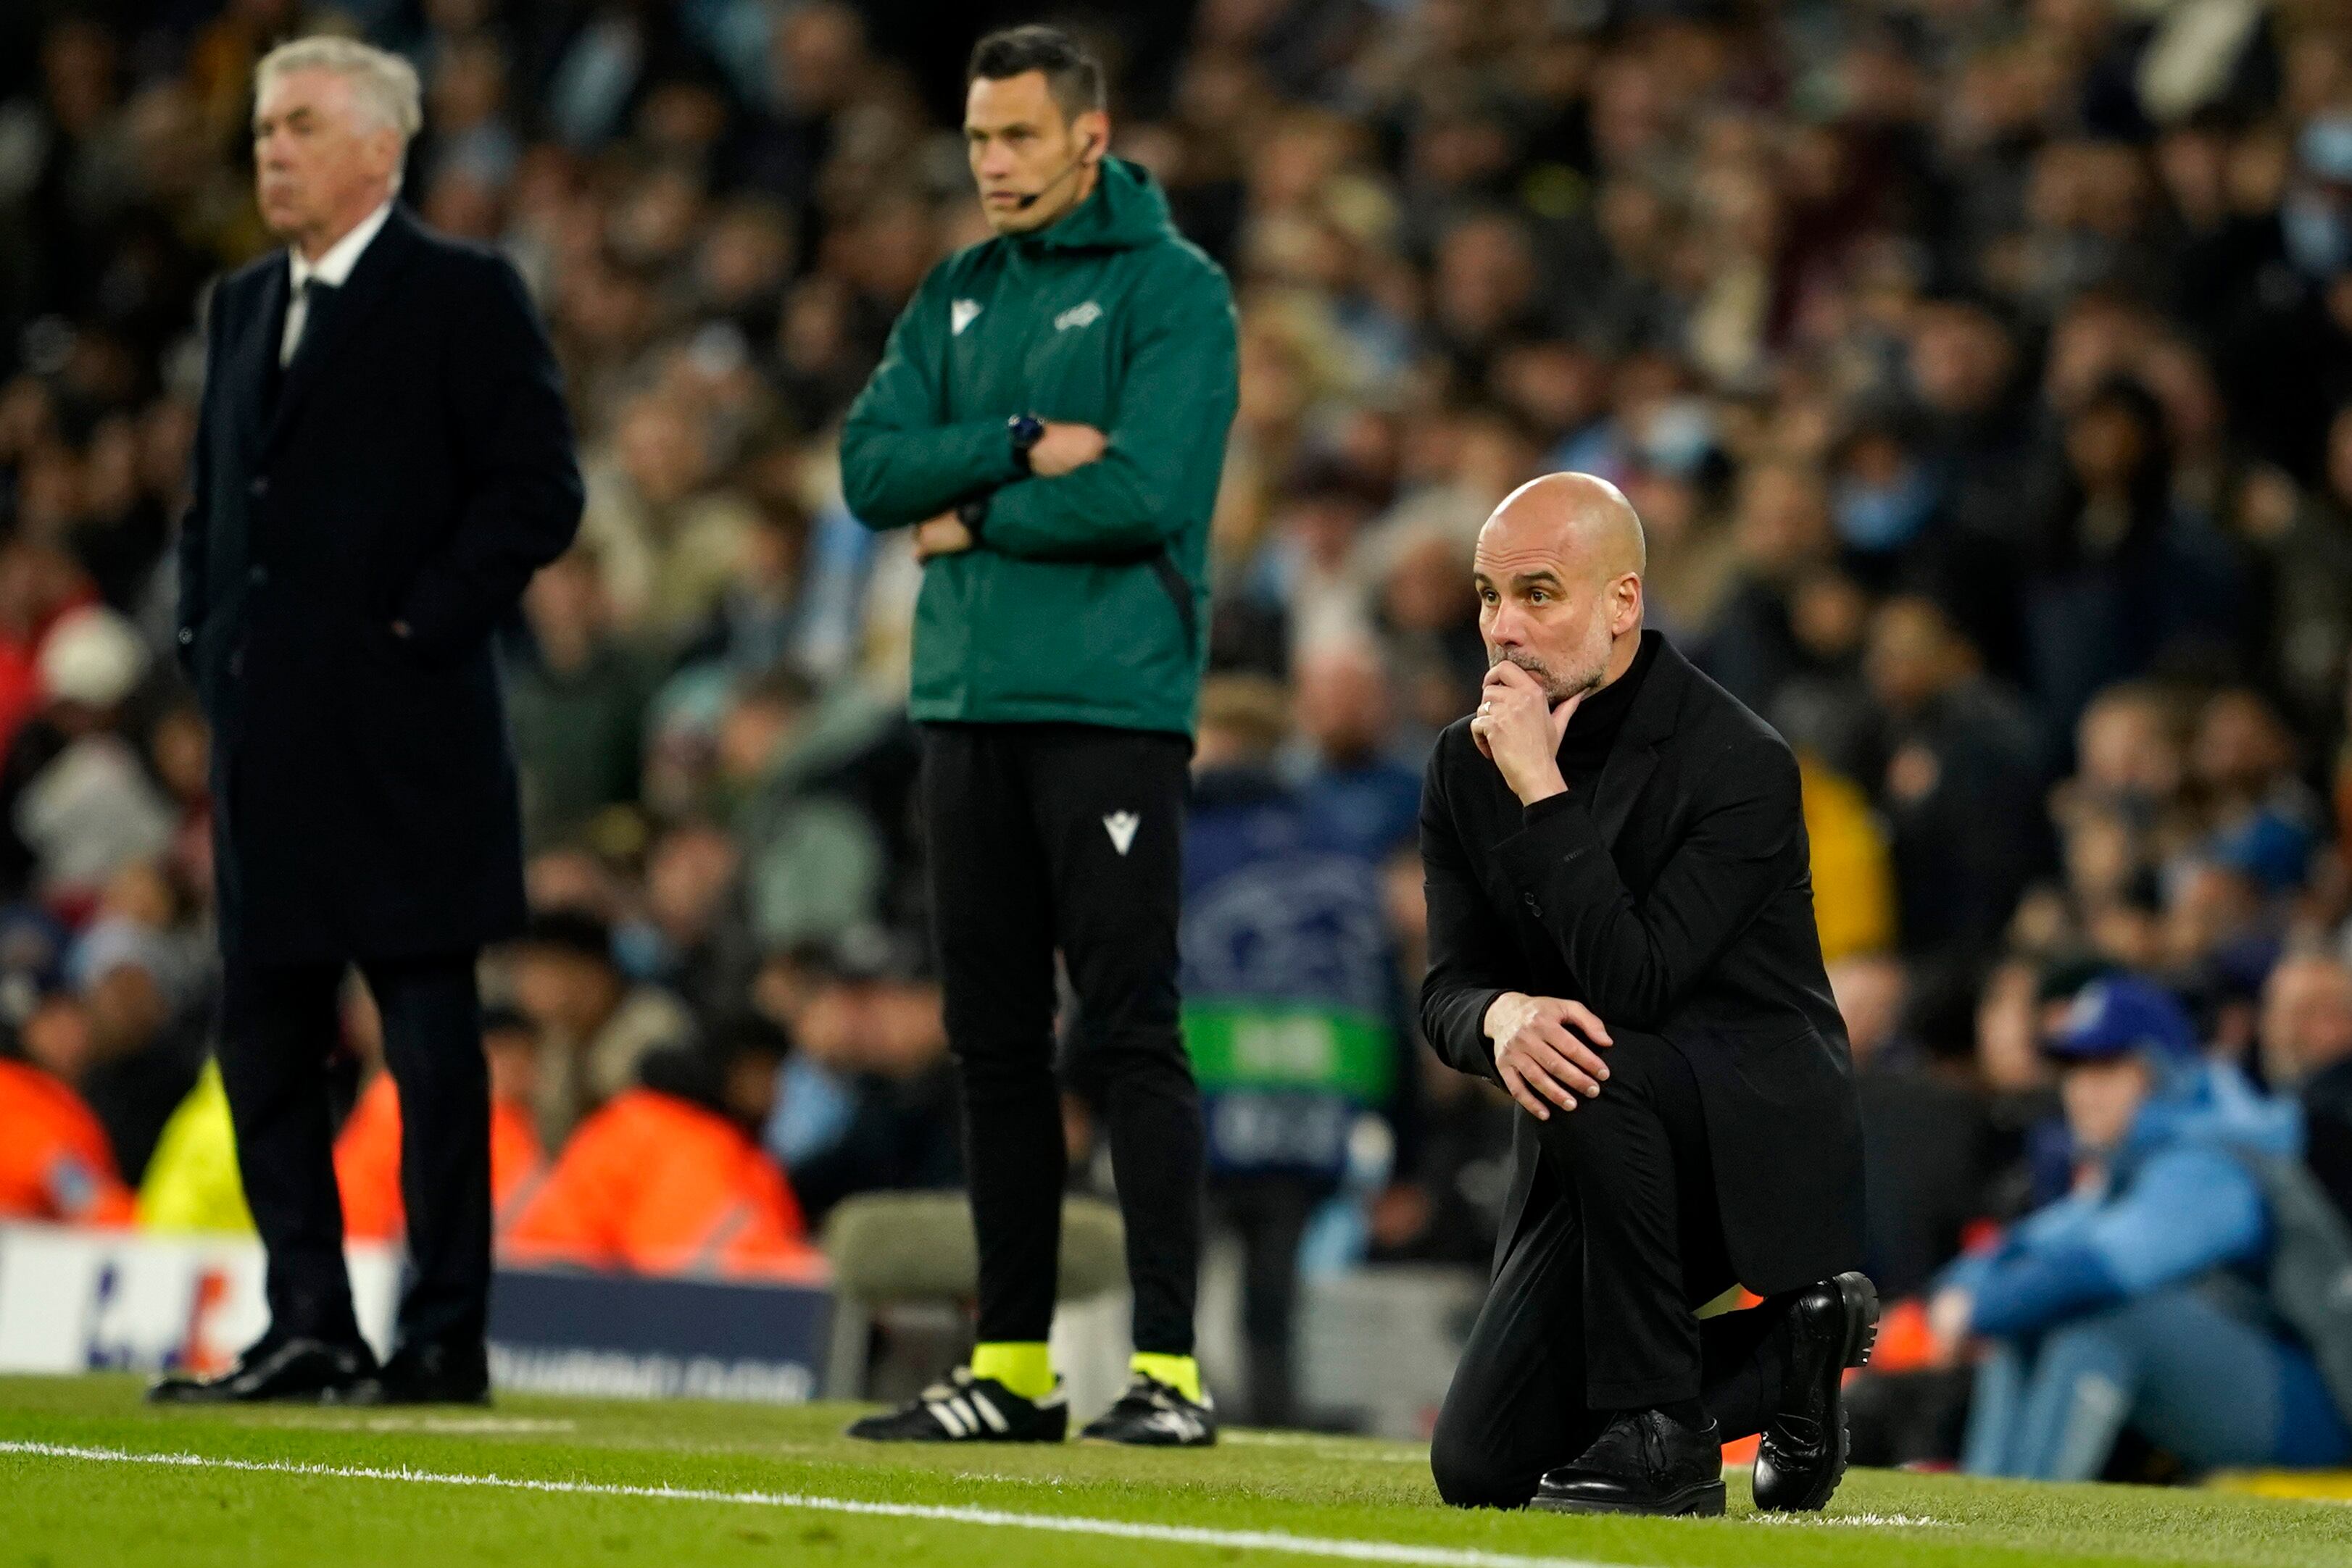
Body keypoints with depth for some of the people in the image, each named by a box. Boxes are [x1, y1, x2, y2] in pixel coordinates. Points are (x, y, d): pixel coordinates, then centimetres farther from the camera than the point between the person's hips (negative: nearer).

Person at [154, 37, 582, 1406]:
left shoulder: (463, 296, -4)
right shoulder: (243, 308, 17)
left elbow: (538, 490, -9)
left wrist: (424, 627, -13)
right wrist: (208, 647, 11)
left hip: (404, 729, -7)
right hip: (269, 739, 7)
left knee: (432, 1037, -2)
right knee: (264, 1036, 7)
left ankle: (446, 1339, 1)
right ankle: (309, 1329, 12)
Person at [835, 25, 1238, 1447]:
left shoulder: (1173, 290, -4)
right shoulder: (958, 297, 16)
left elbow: (1145, 492, -16)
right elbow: (873, 468, 4)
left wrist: (973, 521, -4)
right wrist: (1023, 446, -11)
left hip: (1111, 706, -6)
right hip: (970, 704, 7)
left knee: (1132, 1034, -8)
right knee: (996, 1044, 8)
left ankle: (1169, 1368, -8)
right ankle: (1014, 1368, 14)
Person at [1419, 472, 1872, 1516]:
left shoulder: (1739, 763, -19)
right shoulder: (1467, 765, 1)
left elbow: (1635, 981, -29)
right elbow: (1446, 990, -3)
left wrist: (1543, 794, -29)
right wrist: (1502, 1018, -27)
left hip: (1758, 1143, -6)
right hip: (1597, 1154, 6)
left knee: (1603, 1067, -39)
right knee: (1481, 1469, -4)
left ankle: (1661, 1433, -24)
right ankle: (1787, 1352, 17)